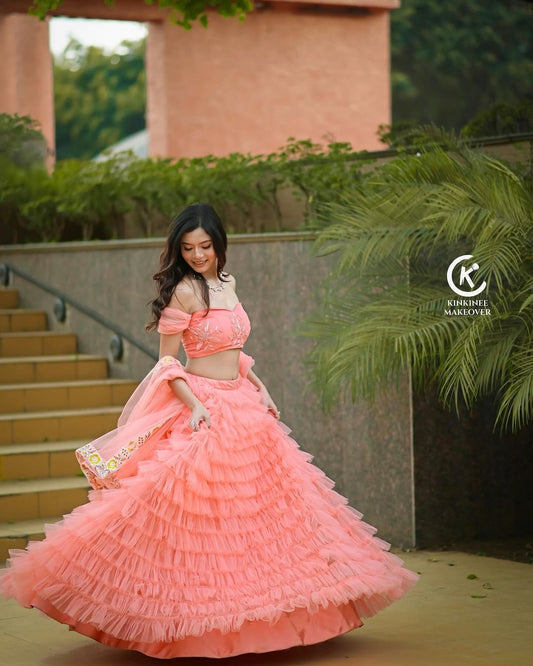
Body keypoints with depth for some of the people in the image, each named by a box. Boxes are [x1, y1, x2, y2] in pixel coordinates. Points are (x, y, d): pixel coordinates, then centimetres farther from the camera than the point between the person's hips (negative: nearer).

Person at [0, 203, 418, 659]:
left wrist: (259, 391, 15)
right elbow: (166, 361, -11)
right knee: (199, 515, -7)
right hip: (204, 410, -8)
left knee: (254, 504, 10)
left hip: (242, 406, 8)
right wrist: (194, 405, -21)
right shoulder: (184, 291, -11)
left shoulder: (228, 285, 11)